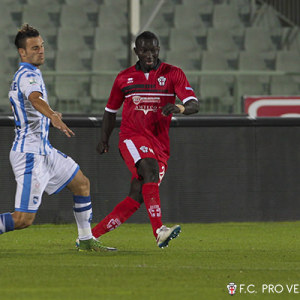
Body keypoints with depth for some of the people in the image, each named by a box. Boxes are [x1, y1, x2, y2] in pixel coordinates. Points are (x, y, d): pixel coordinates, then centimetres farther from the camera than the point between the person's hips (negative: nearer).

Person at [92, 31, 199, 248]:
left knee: (136, 199, -3)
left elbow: (194, 105, -8)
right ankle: (159, 232, -44)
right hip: (132, 137, -2)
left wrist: (180, 108, -30)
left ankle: (92, 235, 8)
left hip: (159, 144, 2)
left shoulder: (173, 74, 4)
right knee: (151, 170, -31)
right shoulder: (124, 78, 10)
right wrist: (104, 139, 18)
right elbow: (111, 110, 24)